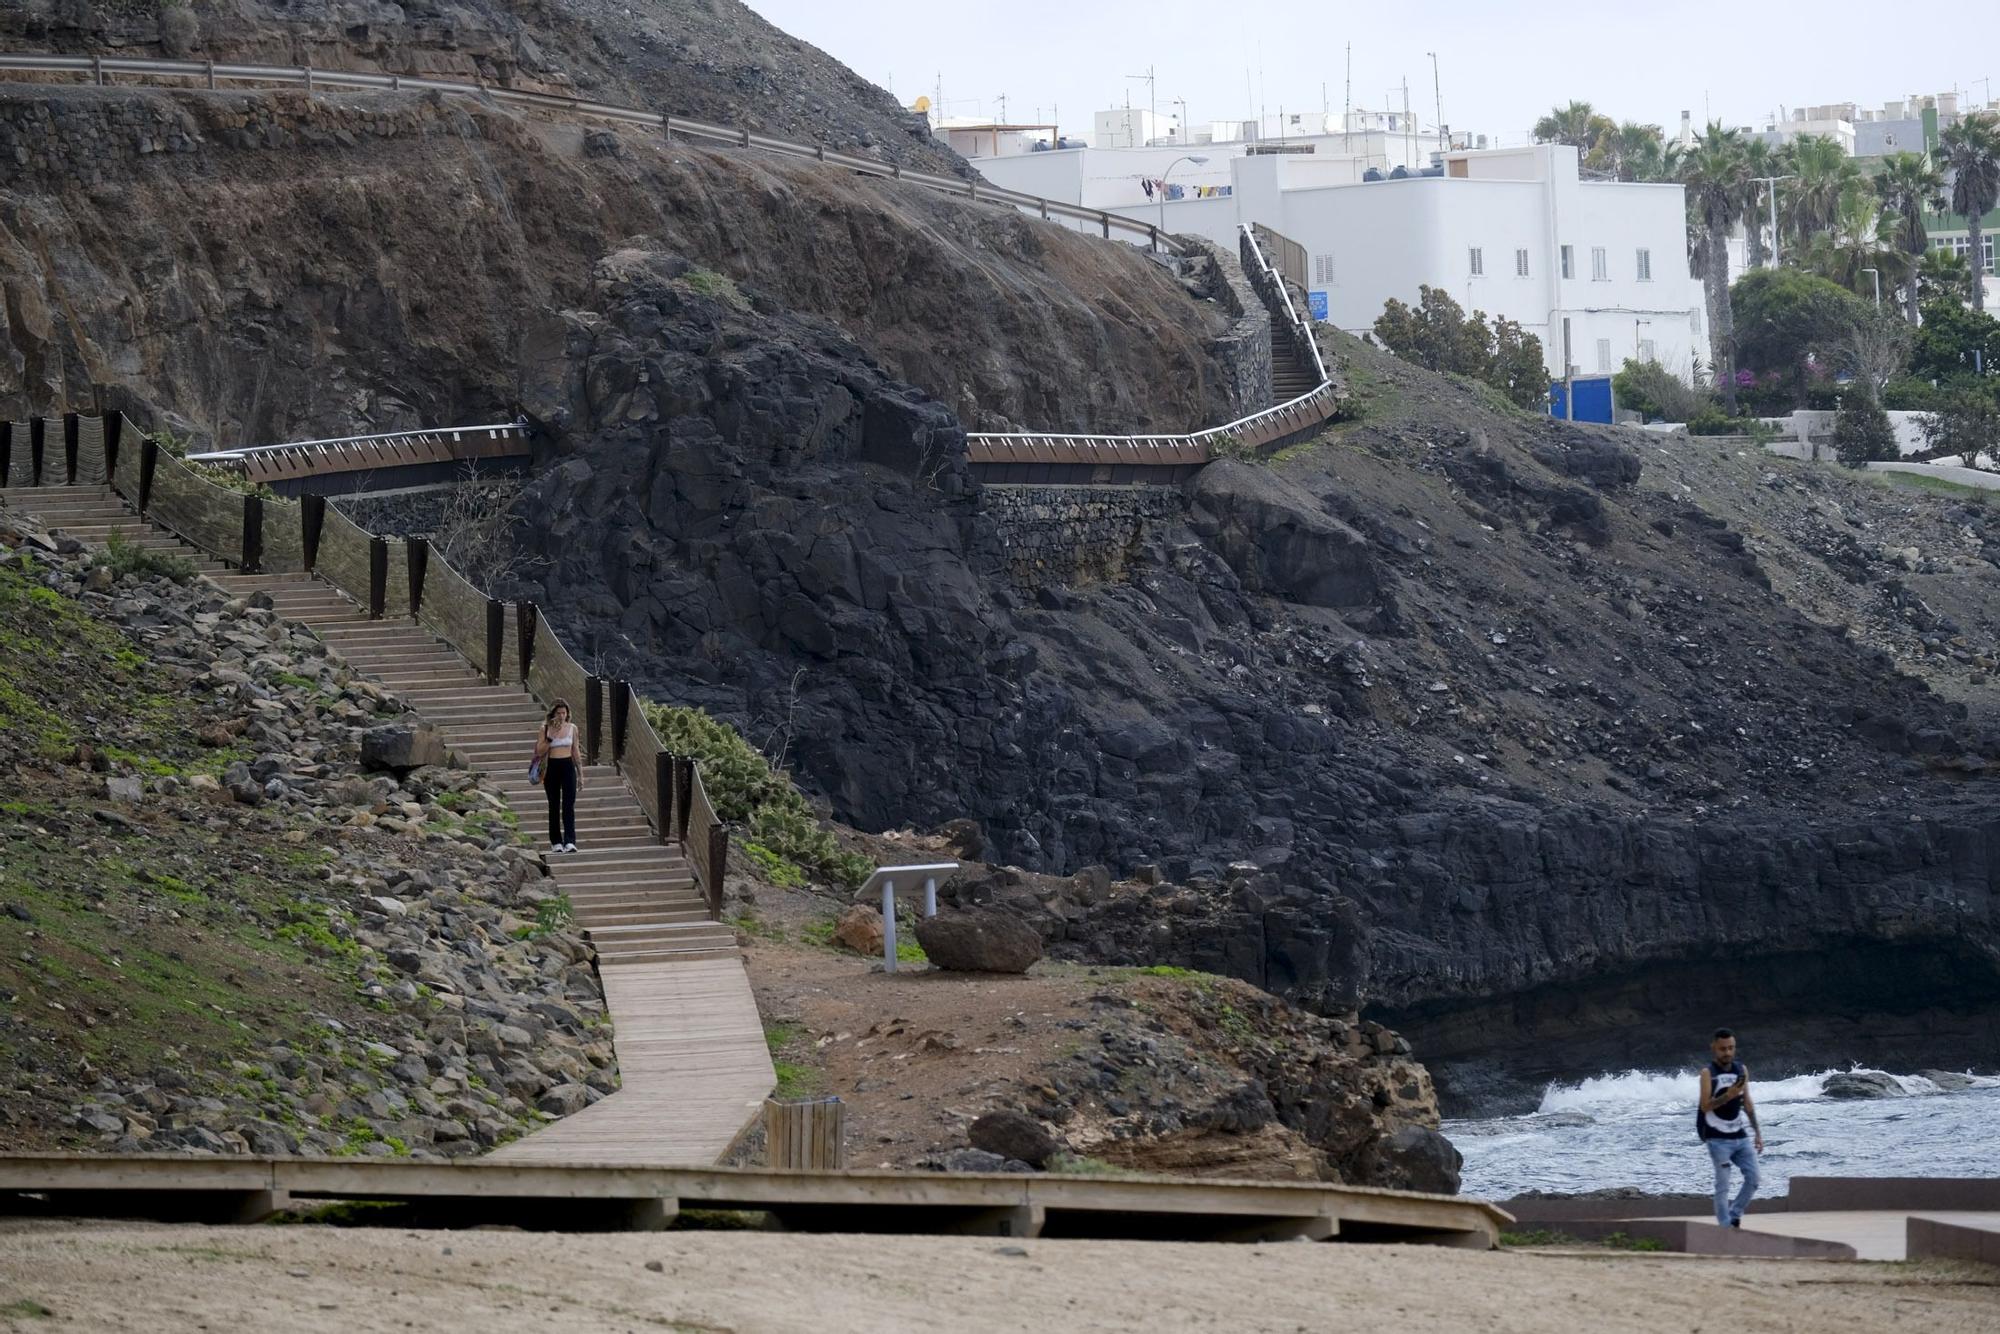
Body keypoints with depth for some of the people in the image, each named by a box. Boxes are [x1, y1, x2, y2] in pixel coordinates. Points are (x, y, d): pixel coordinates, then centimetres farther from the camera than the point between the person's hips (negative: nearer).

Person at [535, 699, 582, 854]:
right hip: (552, 767, -1)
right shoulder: (546, 729, 0)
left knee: (569, 804, -10)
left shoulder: (572, 728, 6)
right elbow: (540, 751, -6)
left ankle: (570, 841, -16)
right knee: (554, 806, 5)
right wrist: (550, 736, -17)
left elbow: (575, 751, 13)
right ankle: (556, 842, 13)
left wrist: (580, 774, 14)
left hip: (568, 767, 1)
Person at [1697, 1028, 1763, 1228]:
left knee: (1753, 1178, -2)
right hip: (1718, 1138, -5)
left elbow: (1748, 1104, 16)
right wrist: (1728, 1095, -29)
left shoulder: (1741, 1070, 9)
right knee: (1723, 1186, -7)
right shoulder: (1708, 1073, -6)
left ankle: (1733, 1216, 14)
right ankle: (1725, 1228, -3)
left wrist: (1757, 1132, 14)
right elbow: (1705, 1106, -15)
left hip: (1741, 1135, 5)